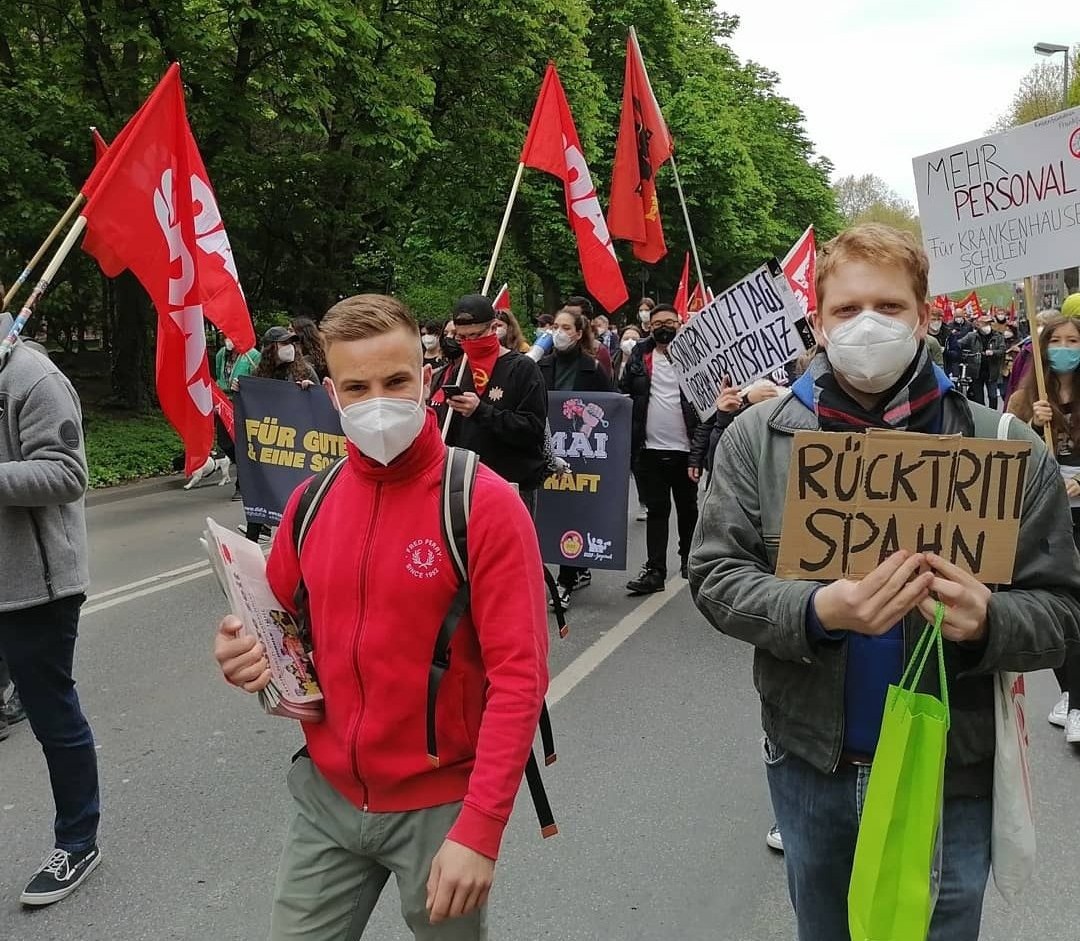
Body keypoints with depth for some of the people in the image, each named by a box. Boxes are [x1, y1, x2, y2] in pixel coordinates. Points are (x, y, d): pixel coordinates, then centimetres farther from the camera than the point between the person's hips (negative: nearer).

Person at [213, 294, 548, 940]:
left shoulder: (485, 505, -15)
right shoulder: (310, 503, 1)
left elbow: (519, 675, -17)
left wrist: (480, 830, -21)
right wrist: (249, 655, -9)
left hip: (440, 804, -4)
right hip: (327, 796, 4)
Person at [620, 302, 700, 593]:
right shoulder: (640, 356, 5)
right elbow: (624, 394, 8)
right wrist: (628, 440, -3)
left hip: (685, 449, -1)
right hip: (650, 449, 1)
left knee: (688, 508, 14)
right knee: (656, 509, 4)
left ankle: (688, 559, 32)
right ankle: (655, 570, 6)